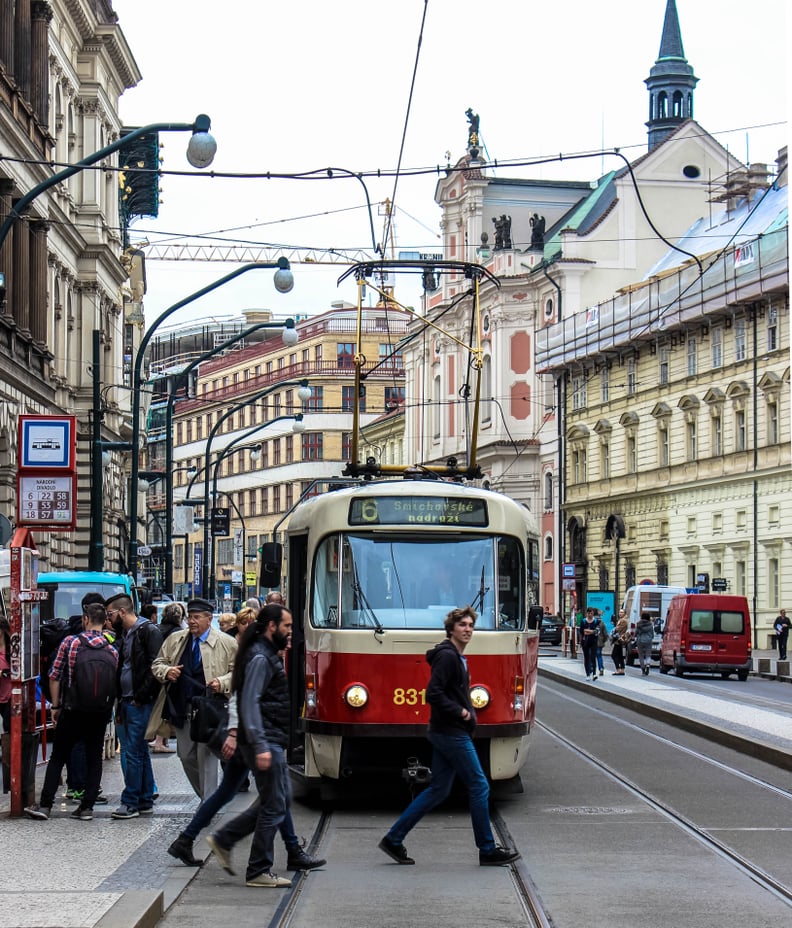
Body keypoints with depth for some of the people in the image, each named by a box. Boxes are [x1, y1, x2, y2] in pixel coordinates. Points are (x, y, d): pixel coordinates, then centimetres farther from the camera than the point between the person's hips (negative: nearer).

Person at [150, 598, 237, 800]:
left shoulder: (227, 643, -2)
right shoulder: (175, 640, 10)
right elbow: (157, 664, 16)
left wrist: (222, 683, -16)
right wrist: (167, 672, -6)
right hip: (182, 707, 5)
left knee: (206, 757, -7)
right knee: (186, 756, 10)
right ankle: (206, 796, 28)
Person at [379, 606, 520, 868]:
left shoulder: (457, 657, 17)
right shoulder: (447, 656, -15)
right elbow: (433, 694, -23)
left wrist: (467, 711, 11)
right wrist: (460, 712, -16)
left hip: (445, 733, 10)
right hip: (451, 733, -10)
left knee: (438, 790, 10)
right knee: (479, 786, -4)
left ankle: (394, 839, 10)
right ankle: (488, 851, 3)